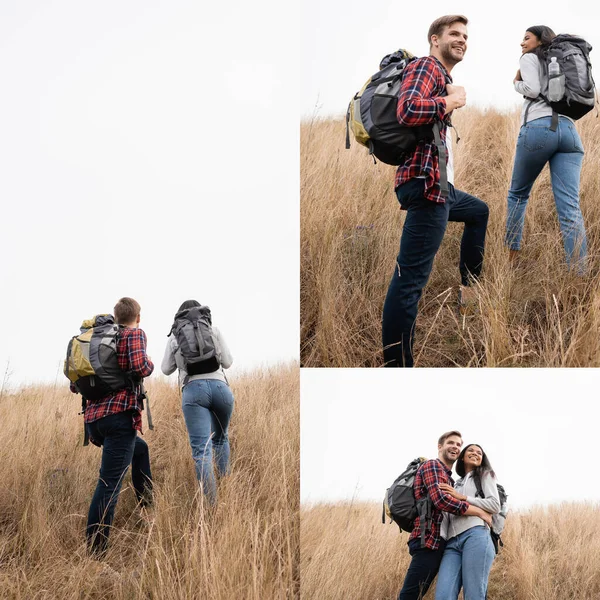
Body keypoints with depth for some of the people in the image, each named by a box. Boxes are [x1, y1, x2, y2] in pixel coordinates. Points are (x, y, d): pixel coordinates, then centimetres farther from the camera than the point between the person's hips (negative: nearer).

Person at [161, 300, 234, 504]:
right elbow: (227, 362, 9)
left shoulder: (174, 335, 15)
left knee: (201, 448, -11)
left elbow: (166, 369, 17)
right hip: (220, 386, 2)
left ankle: (212, 503, -27)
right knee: (220, 438, 27)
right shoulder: (214, 330, 13)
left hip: (193, 389, -2)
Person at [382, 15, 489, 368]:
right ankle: (397, 367, -17)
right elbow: (407, 111, -28)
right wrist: (452, 101, -15)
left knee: (479, 212, 37)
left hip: (441, 186, 11)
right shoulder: (425, 67, -9)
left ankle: (470, 288, 41)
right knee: (410, 279, -14)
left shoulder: (444, 78, 22)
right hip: (426, 185, -11)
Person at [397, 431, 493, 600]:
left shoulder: (448, 477, 26)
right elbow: (440, 500, -19)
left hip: (439, 543, 10)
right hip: (428, 541, -10)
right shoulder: (432, 465, -4)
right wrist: (479, 512, -13)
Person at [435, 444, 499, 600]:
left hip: (476, 536, -4)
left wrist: (462, 497, 0)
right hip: (452, 543, 4)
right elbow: (447, 515, 21)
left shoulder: (485, 475, 21)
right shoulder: (455, 485, 33)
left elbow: (495, 505, 4)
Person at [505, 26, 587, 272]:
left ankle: (511, 256, 17)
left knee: (518, 194, 16)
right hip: (569, 130, 5)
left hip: (539, 128, -5)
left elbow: (532, 89, -5)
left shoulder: (529, 58, 10)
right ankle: (579, 276, -18)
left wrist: (517, 83, 13)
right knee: (570, 208, -7)